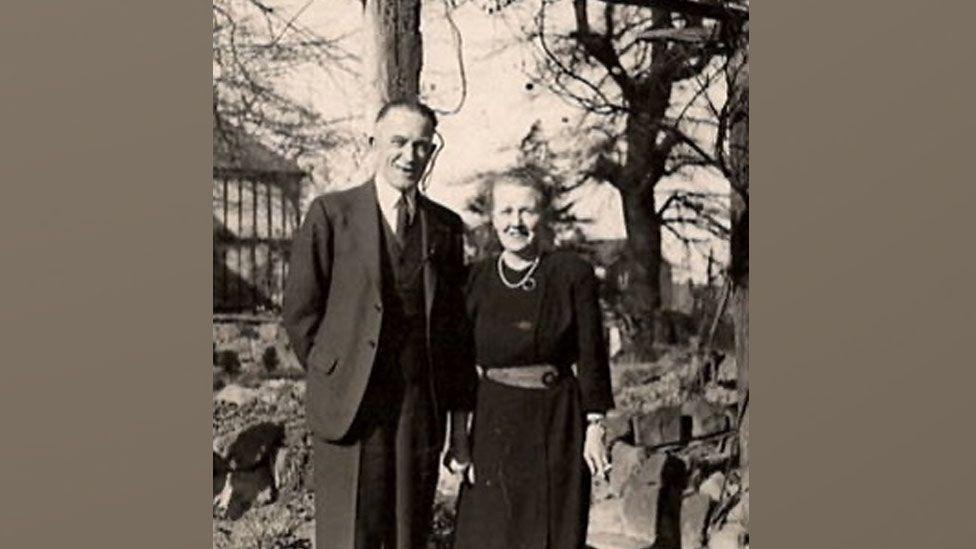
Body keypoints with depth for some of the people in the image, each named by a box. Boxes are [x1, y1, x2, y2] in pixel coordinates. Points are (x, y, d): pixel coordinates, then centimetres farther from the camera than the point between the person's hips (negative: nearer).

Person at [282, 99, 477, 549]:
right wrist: (333, 377, 2)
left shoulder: (446, 226, 10)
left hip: (422, 409, 3)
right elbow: (299, 313, 1)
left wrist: (459, 404, 11)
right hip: (350, 407, -3)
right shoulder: (331, 213, 0)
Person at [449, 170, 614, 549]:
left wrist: (595, 427, -5)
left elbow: (591, 355, -3)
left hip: (557, 423, -2)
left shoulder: (572, 274, -5)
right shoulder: (477, 279, 3)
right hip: (494, 423, 2)